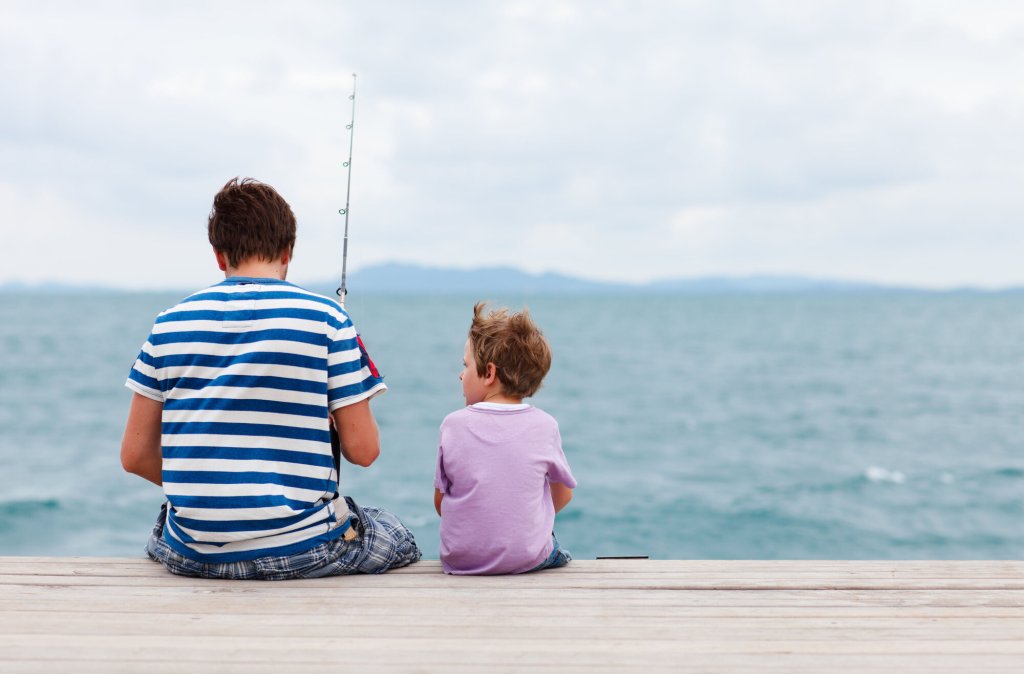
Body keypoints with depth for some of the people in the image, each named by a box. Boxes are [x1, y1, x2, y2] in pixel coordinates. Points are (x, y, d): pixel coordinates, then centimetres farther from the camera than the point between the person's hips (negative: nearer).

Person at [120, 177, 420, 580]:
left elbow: (134, 455, 6)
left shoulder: (170, 323, 3)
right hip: (300, 550, -3)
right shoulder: (326, 319, -6)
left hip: (192, 556, 3)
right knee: (400, 540, 27)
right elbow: (363, 450, -6)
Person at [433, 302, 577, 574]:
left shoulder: (453, 425, -9)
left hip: (460, 562, 0)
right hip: (529, 559, 0)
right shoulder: (544, 426, -7)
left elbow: (440, 503, 0)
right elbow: (563, 495, 6)